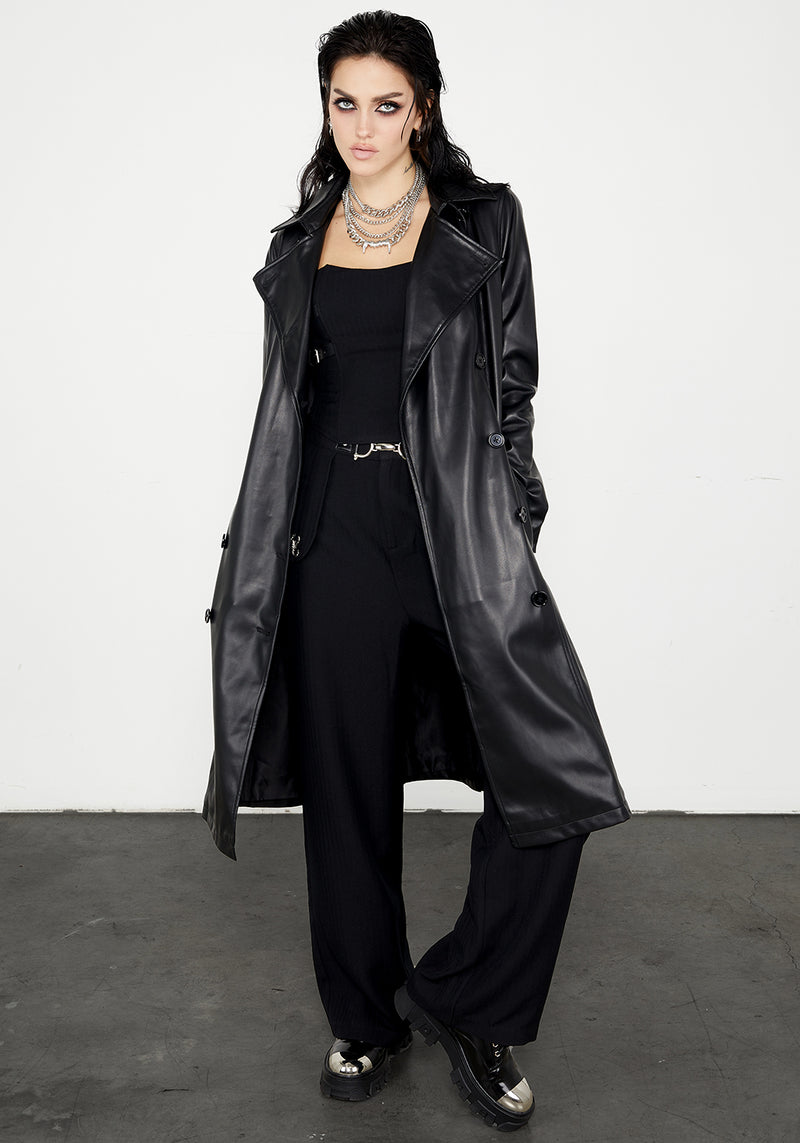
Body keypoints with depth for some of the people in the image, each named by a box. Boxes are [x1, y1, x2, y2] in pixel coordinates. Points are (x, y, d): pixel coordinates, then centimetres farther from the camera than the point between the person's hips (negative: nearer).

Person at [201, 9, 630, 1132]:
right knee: (348, 787, 9)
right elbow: (286, 407, 14)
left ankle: (464, 1000, 16)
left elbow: (514, 388, 3)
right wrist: (257, 556, 12)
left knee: (555, 778, -7)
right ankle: (366, 1017, 30)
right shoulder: (301, 245, 12)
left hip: (458, 528, -1)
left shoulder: (483, 222, 5)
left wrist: (507, 530, -5)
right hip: (338, 533, 2)